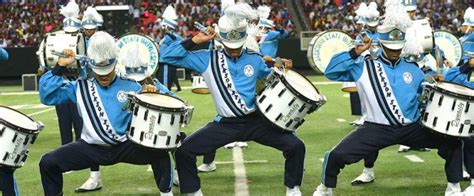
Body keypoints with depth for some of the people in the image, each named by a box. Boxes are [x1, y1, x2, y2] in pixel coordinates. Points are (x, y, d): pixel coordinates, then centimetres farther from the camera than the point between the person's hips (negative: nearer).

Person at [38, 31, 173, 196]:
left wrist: (153, 92, -19)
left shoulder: (131, 87, 1)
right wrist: (60, 67, -10)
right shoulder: (80, 87, 2)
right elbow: (47, 97, -3)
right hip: (91, 148, 1)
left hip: (125, 146, -1)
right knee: (48, 163, -14)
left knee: (159, 153, -23)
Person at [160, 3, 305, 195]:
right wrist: (195, 40, -11)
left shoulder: (254, 59, 6)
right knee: (183, 151, -13)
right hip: (225, 124, -1)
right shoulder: (207, 59, -1)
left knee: (296, 146, -11)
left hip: (255, 121, 1)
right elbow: (168, 56, -4)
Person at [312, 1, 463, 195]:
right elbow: (331, 72, -7)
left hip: (411, 128, 3)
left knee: (452, 142, -3)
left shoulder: (412, 69, 10)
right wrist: (355, 53, -13)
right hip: (376, 128, -3)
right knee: (337, 155, -16)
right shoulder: (364, 67, 0)